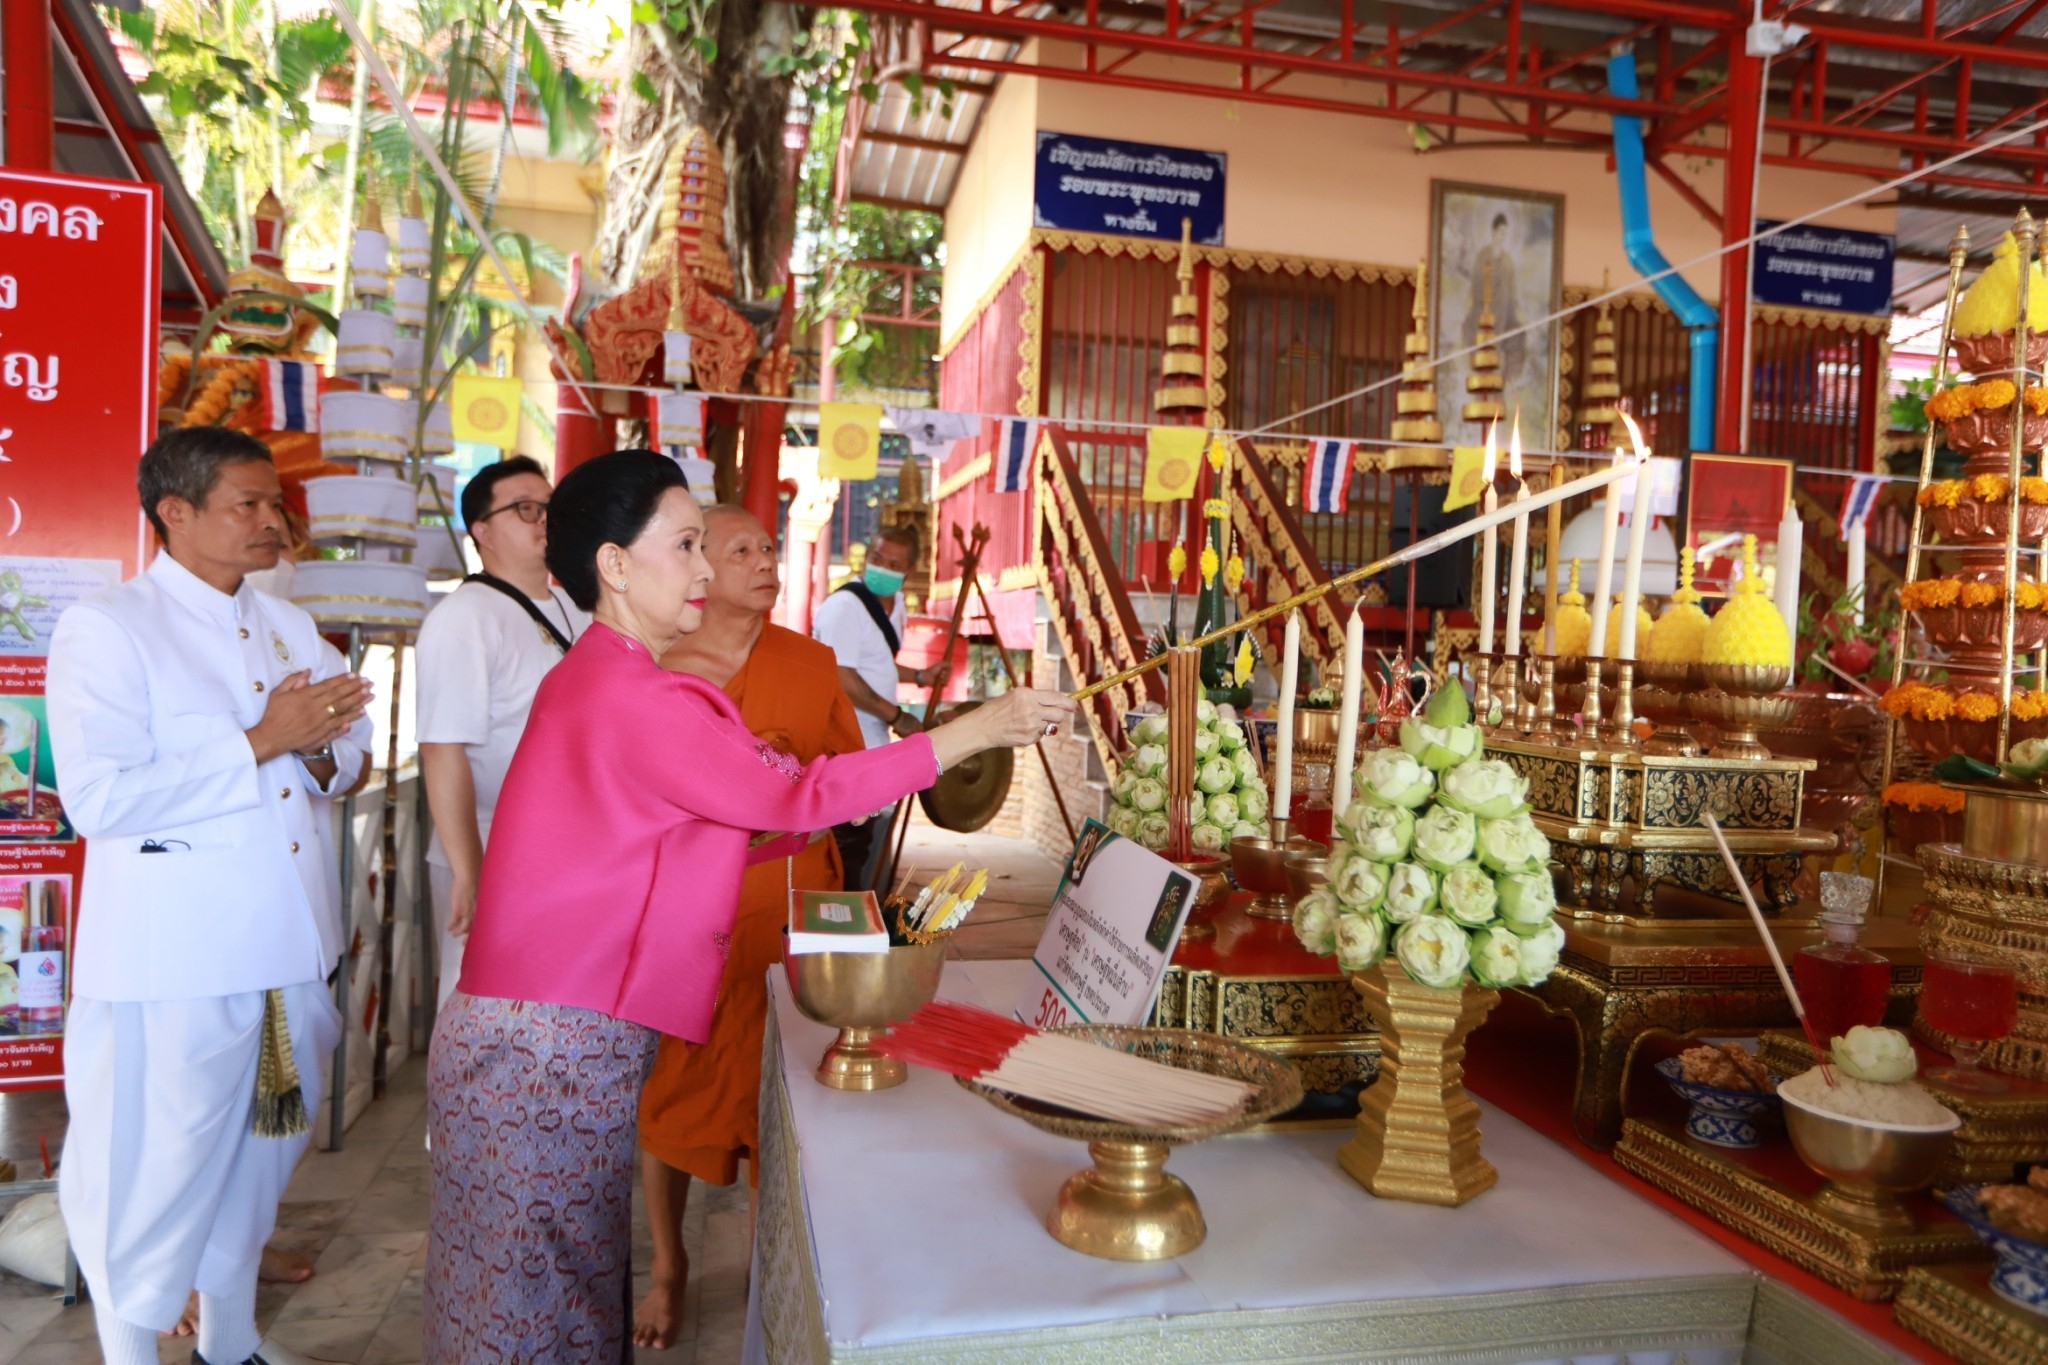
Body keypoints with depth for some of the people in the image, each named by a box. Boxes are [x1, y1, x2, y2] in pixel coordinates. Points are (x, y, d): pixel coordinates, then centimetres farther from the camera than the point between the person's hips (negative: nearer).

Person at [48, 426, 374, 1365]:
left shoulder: (288, 626, 12)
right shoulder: (106, 629, -10)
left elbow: (344, 751, 17)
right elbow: (99, 799, -21)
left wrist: (320, 748, -7)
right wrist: (262, 742, -20)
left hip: (287, 940, 7)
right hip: (173, 960, -7)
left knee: (260, 1148, 20)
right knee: (154, 1168, 4)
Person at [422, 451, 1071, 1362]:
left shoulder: (596, 677, 12)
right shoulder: (633, 699, -20)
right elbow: (792, 796, -21)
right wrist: (975, 730, -17)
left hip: (547, 1033, 9)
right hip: (552, 1046, -9)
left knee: (548, 1286, 19)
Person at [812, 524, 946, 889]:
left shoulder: (895, 603, 10)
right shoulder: (844, 606, -20)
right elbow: (842, 678, -26)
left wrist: (919, 676, 12)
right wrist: (897, 717, -20)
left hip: (875, 744, 10)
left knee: (873, 840, 19)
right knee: (848, 846, -6)